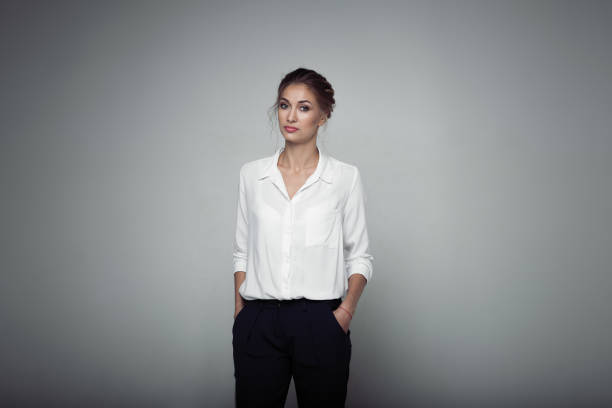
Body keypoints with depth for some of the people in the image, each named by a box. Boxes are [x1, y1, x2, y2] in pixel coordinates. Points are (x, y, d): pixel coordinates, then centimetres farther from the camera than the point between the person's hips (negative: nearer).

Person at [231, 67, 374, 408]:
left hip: (319, 323, -1)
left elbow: (360, 256, 2)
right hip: (259, 323, 2)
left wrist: (347, 309, -12)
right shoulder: (252, 174, 6)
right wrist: (240, 313, 4)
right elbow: (242, 252, 11)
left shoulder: (345, 176, -1)